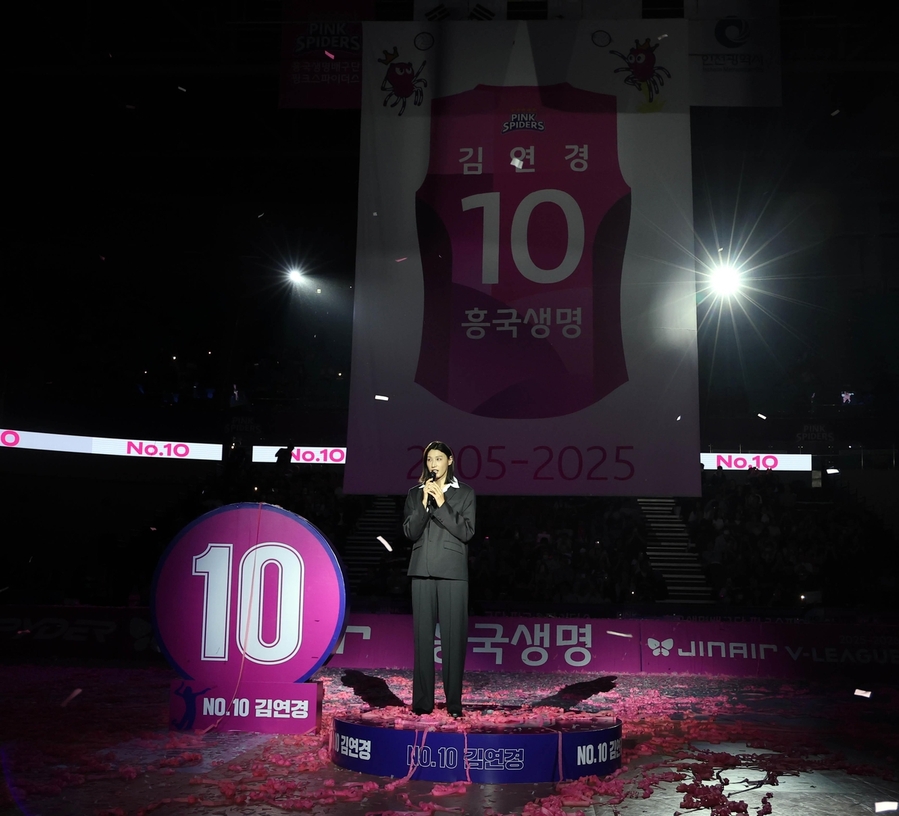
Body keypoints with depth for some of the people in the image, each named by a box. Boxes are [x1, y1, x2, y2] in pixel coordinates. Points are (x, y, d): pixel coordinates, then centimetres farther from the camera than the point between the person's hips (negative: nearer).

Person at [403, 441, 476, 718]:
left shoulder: (464, 493, 7)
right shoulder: (415, 493, 12)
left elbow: (466, 532, -3)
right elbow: (409, 532, 3)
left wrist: (442, 504, -10)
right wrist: (424, 503, -10)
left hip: (452, 572, -2)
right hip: (422, 571, 2)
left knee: (453, 637, -4)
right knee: (423, 636, 2)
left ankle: (454, 702, 1)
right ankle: (422, 701, 7)